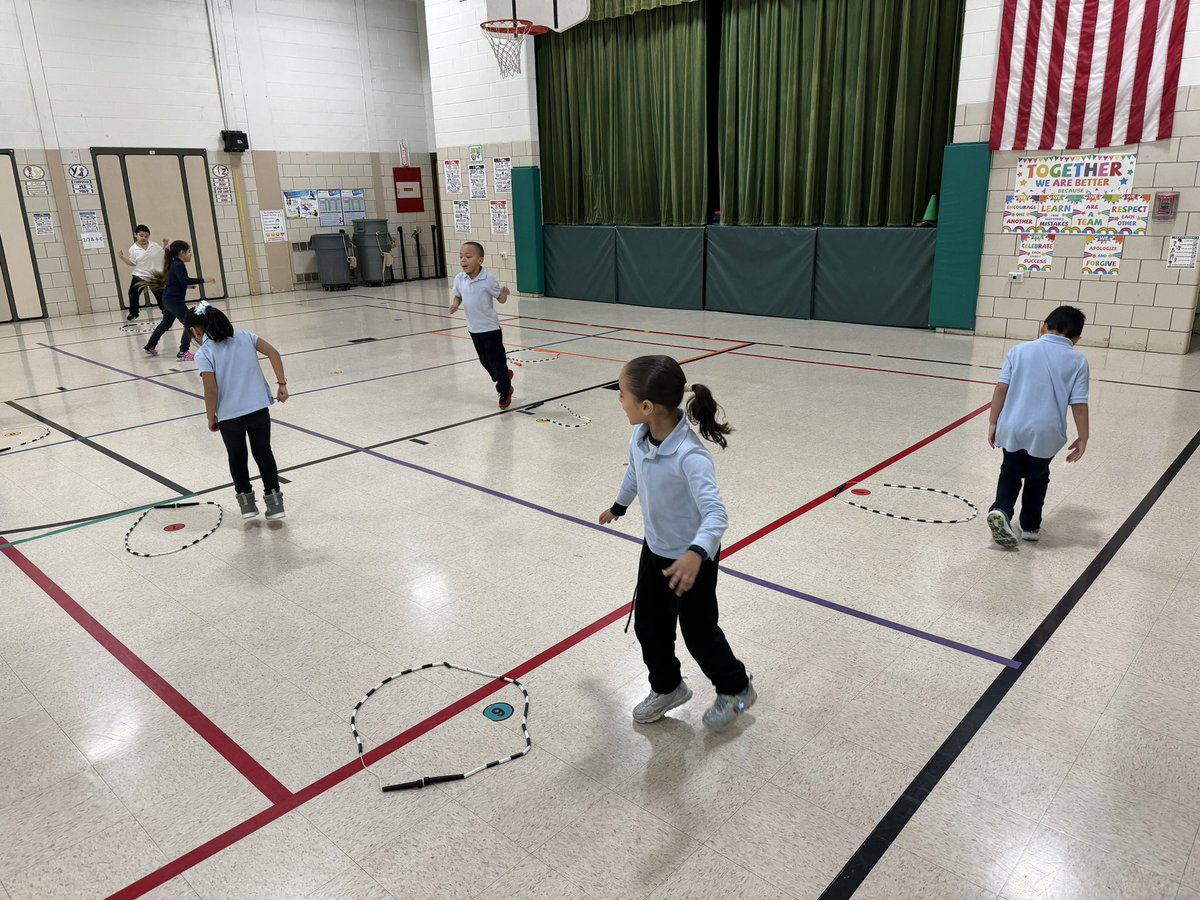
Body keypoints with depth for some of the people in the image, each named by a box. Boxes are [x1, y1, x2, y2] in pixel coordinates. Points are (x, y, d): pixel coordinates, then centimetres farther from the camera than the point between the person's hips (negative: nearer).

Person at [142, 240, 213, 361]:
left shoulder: (175, 264, 13)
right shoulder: (179, 265, -16)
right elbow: (185, 279, -32)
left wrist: (187, 285, 22)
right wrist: (203, 280, -33)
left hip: (169, 300, 10)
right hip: (175, 300, -10)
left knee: (166, 324, 26)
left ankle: (150, 346, 40)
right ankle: (183, 352, -15)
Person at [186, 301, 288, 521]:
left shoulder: (203, 354, -8)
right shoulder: (245, 337, 3)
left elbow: (211, 390, -14)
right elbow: (273, 353, -3)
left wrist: (211, 418, -1)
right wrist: (282, 383, 0)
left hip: (229, 416, -3)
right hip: (259, 409, 3)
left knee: (237, 458, 19)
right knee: (263, 453, 16)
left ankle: (246, 500, 26)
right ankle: (274, 499, 15)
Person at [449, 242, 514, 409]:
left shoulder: (488, 279, -18)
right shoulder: (459, 279, -4)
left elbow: (501, 299, -9)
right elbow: (458, 296, 13)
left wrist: (504, 294, -31)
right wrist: (455, 305, -8)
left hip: (490, 328, -6)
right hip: (474, 328, 6)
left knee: (496, 360, 1)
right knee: (484, 361, 17)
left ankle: (505, 391, 18)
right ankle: (504, 376, 42)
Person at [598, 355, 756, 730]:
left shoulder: (689, 456, -35)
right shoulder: (640, 438, -12)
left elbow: (715, 513, -41)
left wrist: (696, 554, -60)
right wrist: (619, 506, 29)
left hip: (691, 559, -7)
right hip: (655, 549, 7)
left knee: (699, 632, 11)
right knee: (648, 624, 17)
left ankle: (736, 688, 39)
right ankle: (667, 688, 43)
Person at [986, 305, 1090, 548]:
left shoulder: (1020, 350, 1)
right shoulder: (1078, 360, -1)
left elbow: (1001, 388, -3)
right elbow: (1079, 404, -5)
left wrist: (993, 422, 5)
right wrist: (1082, 438, 4)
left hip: (1013, 428, 1)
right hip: (1046, 432, 0)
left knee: (1011, 471, 21)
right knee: (1037, 477, 21)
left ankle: (1001, 510, -2)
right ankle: (1030, 526, 31)